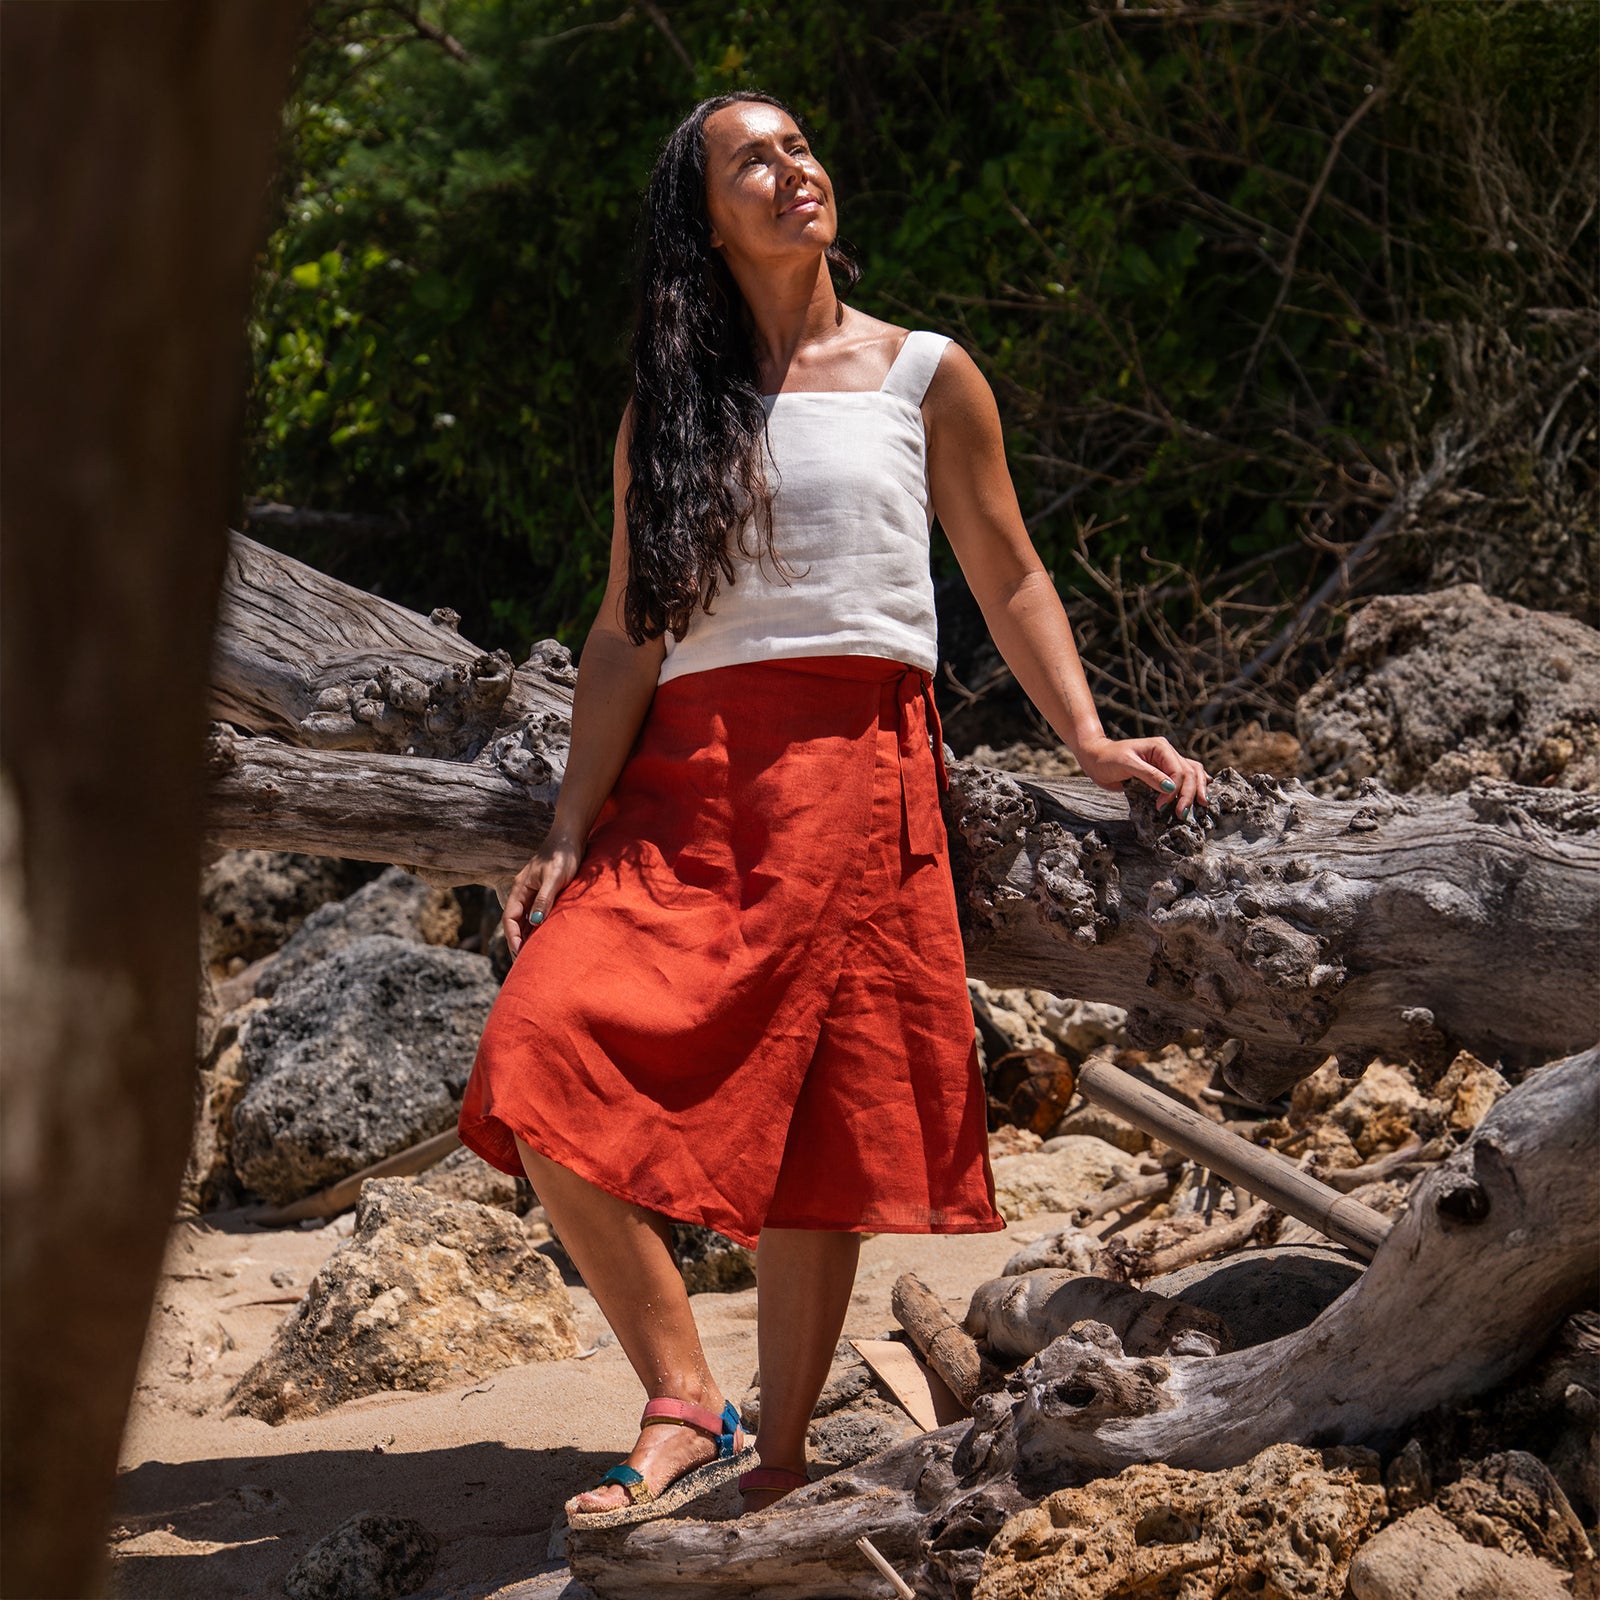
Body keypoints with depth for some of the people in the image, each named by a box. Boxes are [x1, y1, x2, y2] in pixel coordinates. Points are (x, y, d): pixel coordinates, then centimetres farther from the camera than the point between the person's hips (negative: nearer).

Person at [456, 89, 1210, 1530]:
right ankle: (685, 1407, -8)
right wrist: (570, 830, -1)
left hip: (854, 766, -2)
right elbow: (626, 634, 9)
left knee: (814, 1131, -5)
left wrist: (1090, 740, -1)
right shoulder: (666, 410, 15)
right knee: (540, 1060, -17)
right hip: (681, 786, 2)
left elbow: (1011, 581, 13)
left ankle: (778, 1462, 6)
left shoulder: (923, 376, 11)